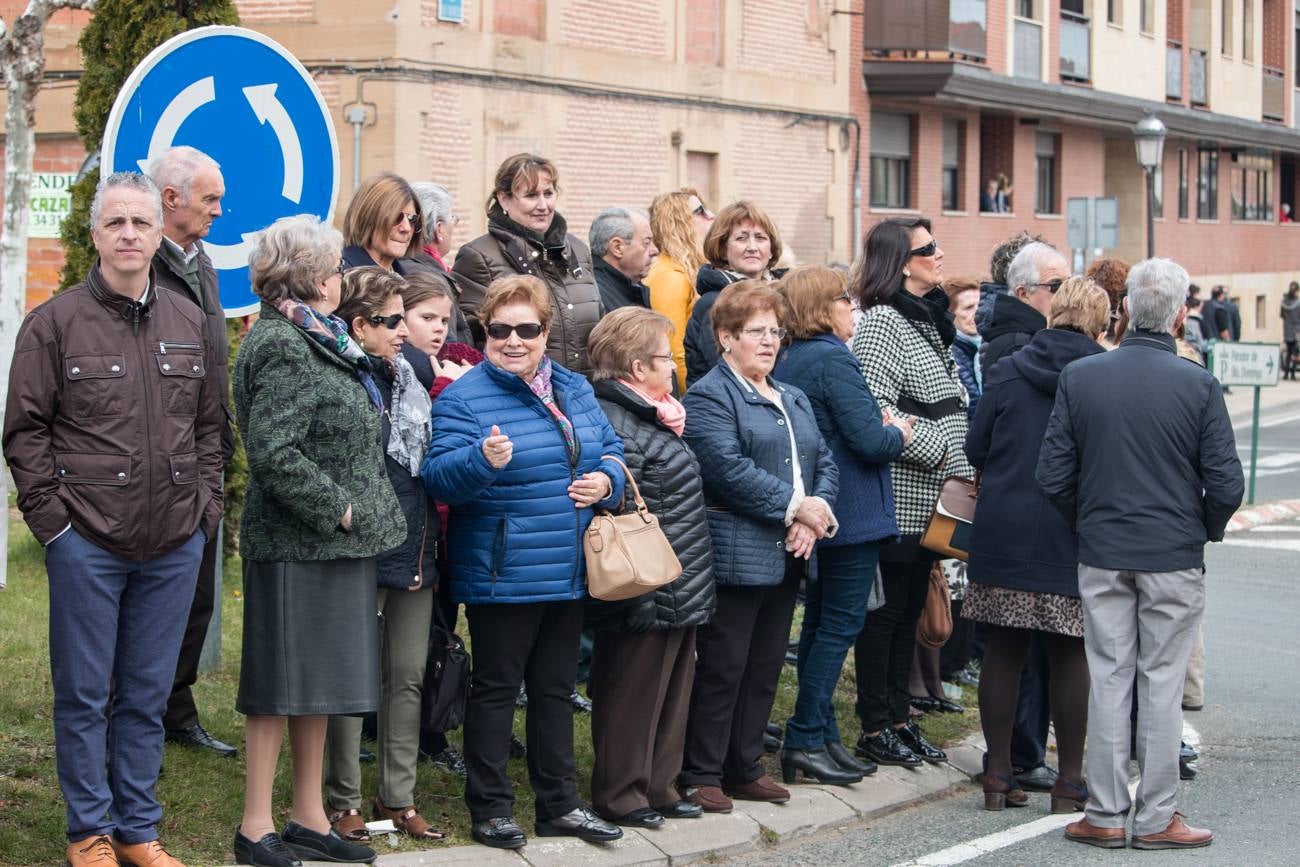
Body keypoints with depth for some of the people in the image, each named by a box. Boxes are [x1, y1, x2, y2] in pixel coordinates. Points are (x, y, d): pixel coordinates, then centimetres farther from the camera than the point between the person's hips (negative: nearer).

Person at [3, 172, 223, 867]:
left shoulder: (190, 325, 10)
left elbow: (209, 424, 16)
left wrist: (206, 507, 6)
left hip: (174, 545, 4)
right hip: (87, 542, -4)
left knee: (147, 695, 11)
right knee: (83, 696, 4)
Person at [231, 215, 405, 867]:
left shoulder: (319, 340, 15)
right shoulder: (280, 346, -15)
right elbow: (273, 452, -22)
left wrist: (364, 514, 16)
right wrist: (336, 508, -17)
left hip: (335, 542, 9)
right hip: (295, 544, -9)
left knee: (320, 686, 13)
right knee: (281, 684, -3)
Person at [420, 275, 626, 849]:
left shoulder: (574, 390, 9)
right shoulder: (462, 398, -11)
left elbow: (610, 450, 18)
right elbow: (438, 477, -20)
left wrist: (605, 480, -4)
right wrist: (483, 460, -39)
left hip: (568, 573, 6)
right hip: (501, 576, -6)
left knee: (555, 688, 15)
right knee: (495, 688, 2)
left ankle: (559, 805, 24)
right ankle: (489, 810, 11)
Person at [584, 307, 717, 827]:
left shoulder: (650, 415, 14)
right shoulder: (614, 425, -20)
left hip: (678, 592, 10)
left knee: (671, 693, 17)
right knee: (633, 696, 1)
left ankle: (658, 787, 27)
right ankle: (619, 796, 12)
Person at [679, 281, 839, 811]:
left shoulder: (794, 400, 20)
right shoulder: (708, 397, -7)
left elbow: (825, 463, 14)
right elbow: (729, 470, -18)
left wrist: (816, 515, -6)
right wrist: (795, 506, -16)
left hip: (786, 557, 8)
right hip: (736, 558, -8)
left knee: (766, 667, 12)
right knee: (723, 667, -3)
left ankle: (745, 768, 21)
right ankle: (701, 775, 4)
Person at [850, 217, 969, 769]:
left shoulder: (927, 319, 16)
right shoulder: (882, 321, -13)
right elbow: (876, 411, -21)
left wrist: (963, 468, 14)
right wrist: (938, 451, -18)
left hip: (931, 499, 9)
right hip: (899, 497, -9)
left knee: (910, 608, 13)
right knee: (886, 609, -2)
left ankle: (898, 719, 20)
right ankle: (875, 729, 5)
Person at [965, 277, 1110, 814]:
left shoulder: (1007, 372, 1)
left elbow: (975, 448, 5)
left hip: (1003, 528, 2)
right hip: (1072, 535, -2)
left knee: (1003, 649, 8)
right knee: (1069, 654, 5)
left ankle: (999, 775, 11)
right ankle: (1069, 781, 9)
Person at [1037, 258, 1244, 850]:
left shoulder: (1078, 377, -3)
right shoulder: (1198, 385, -10)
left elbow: (1053, 474, -2)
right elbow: (1226, 483, -10)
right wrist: (1206, 530, 9)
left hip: (1102, 555, 2)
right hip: (1174, 557, -2)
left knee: (1108, 681, 9)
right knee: (1162, 684, 4)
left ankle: (1105, 815, 12)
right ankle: (1156, 818, 8)